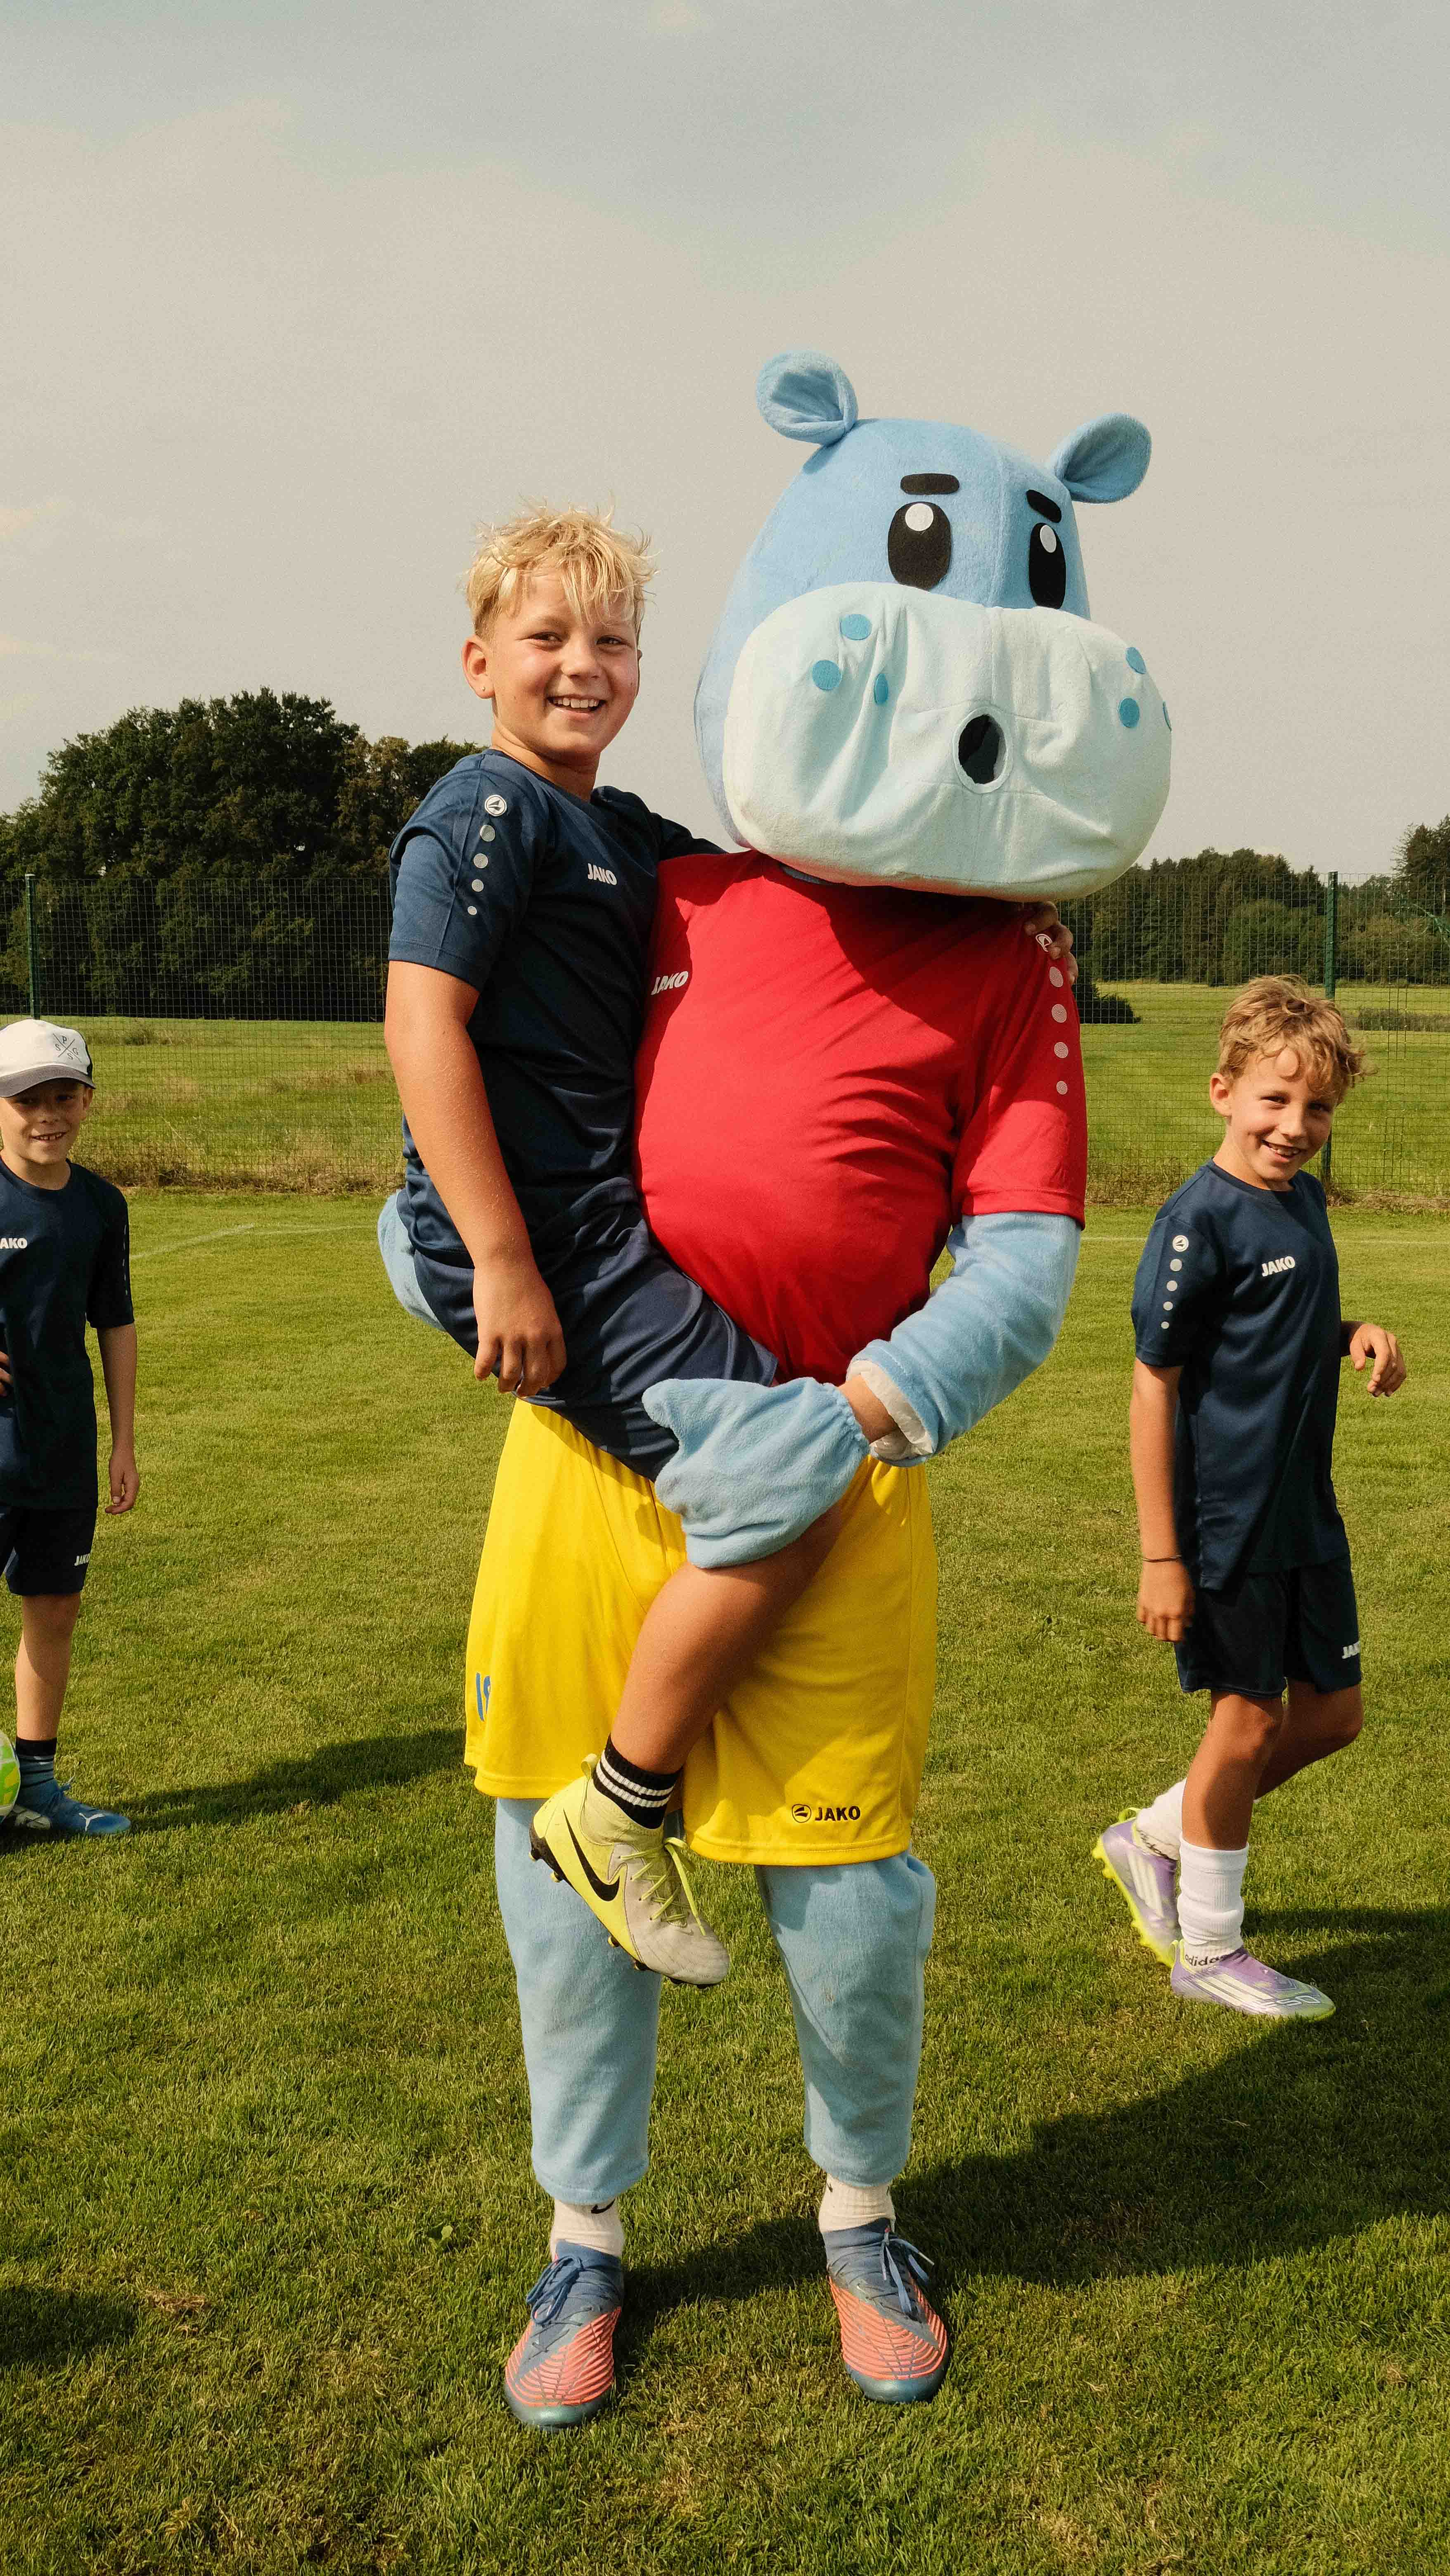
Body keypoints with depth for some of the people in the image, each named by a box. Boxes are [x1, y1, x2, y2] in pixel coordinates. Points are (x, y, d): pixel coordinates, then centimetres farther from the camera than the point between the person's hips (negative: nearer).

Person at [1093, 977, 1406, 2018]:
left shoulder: (1303, 1201, 6)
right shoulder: (1199, 1221, -18)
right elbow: (1154, 1388, -17)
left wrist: (1357, 1334, -2)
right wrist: (1162, 1556, -18)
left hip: (1308, 1513, 8)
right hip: (1228, 1521, -8)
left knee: (1332, 1713, 14)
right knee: (1250, 1721, 4)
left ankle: (1151, 1839, 31)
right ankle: (1209, 1949, 23)